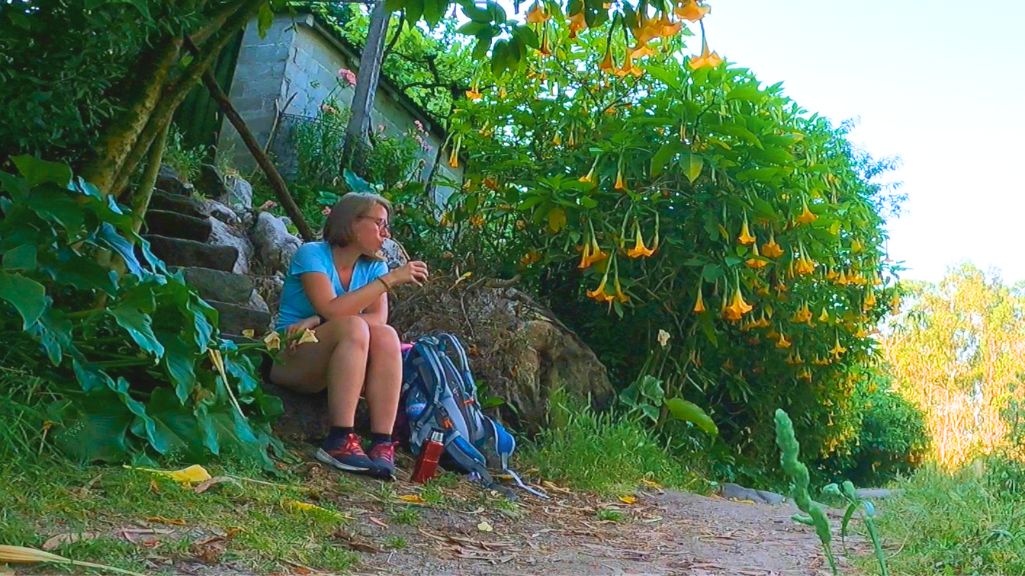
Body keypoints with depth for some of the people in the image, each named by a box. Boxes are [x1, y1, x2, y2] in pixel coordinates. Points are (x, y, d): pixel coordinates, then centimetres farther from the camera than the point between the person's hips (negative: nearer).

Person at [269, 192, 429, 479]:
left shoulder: (374, 267, 7)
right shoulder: (312, 254, -8)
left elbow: (379, 319, -11)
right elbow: (331, 309, -24)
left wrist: (316, 321, -23)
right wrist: (390, 279, -26)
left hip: (335, 366, 5)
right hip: (289, 357, -4)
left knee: (386, 336, -25)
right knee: (354, 328, -32)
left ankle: (382, 444, -32)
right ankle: (340, 441, -37)